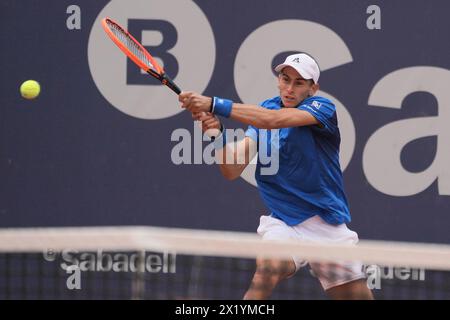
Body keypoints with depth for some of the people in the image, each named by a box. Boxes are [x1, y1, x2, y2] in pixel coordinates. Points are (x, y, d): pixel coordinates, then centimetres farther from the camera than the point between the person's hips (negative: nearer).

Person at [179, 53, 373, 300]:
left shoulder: (322, 108, -12)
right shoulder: (263, 111, 1)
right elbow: (232, 170, -8)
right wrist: (218, 134, -27)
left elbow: (273, 120, -31)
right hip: (282, 222, 1)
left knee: (359, 296, 4)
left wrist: (215, 105, -38)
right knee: (268, 268, -31)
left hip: (328, 225, -1)